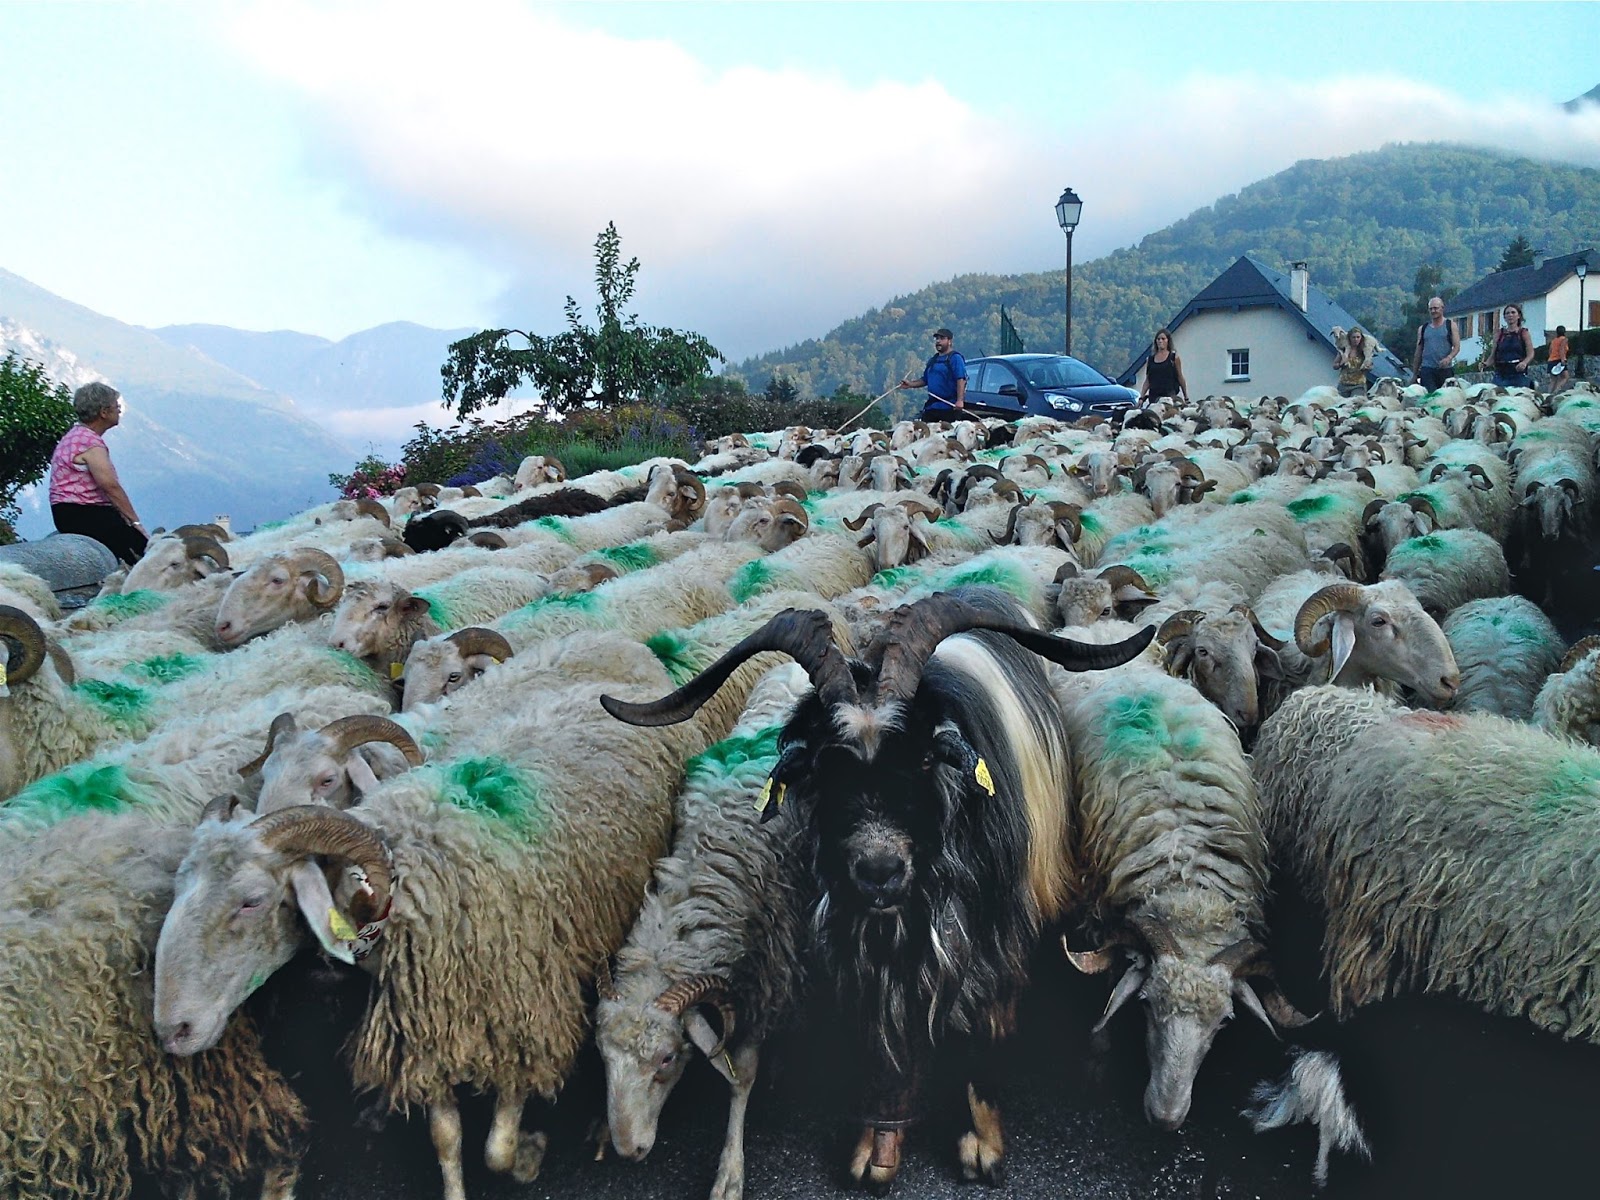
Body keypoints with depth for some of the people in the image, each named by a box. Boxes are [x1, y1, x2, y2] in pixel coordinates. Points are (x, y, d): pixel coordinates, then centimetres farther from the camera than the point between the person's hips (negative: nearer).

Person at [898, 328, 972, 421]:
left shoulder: (955, 358, -4)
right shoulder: (932, 360, 21)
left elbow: (961, 380, -14)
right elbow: (925, 380, 27)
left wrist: (960, 400, -25)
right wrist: (911, 384, 10)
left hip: (949, 407, -8)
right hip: (931, 406, 8)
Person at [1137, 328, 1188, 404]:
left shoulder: (1174, 357, 5)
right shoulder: (1150, 358, 13)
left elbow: (1180, 378, 7)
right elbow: (1147, 381, 13)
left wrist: (1186, 398, 6)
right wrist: (1141, 398, 4)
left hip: (1170, 395, -3)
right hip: (1154, 396, 3)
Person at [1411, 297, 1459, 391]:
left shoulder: (1450, 325, 8)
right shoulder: (1422, 328, 14)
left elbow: (1457, 347, 0)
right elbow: (1418, 353, 17)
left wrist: (1449, 358, -21)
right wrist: (1414, 375, 13)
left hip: (1445, 369, -1)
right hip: (1427, 369, 1)